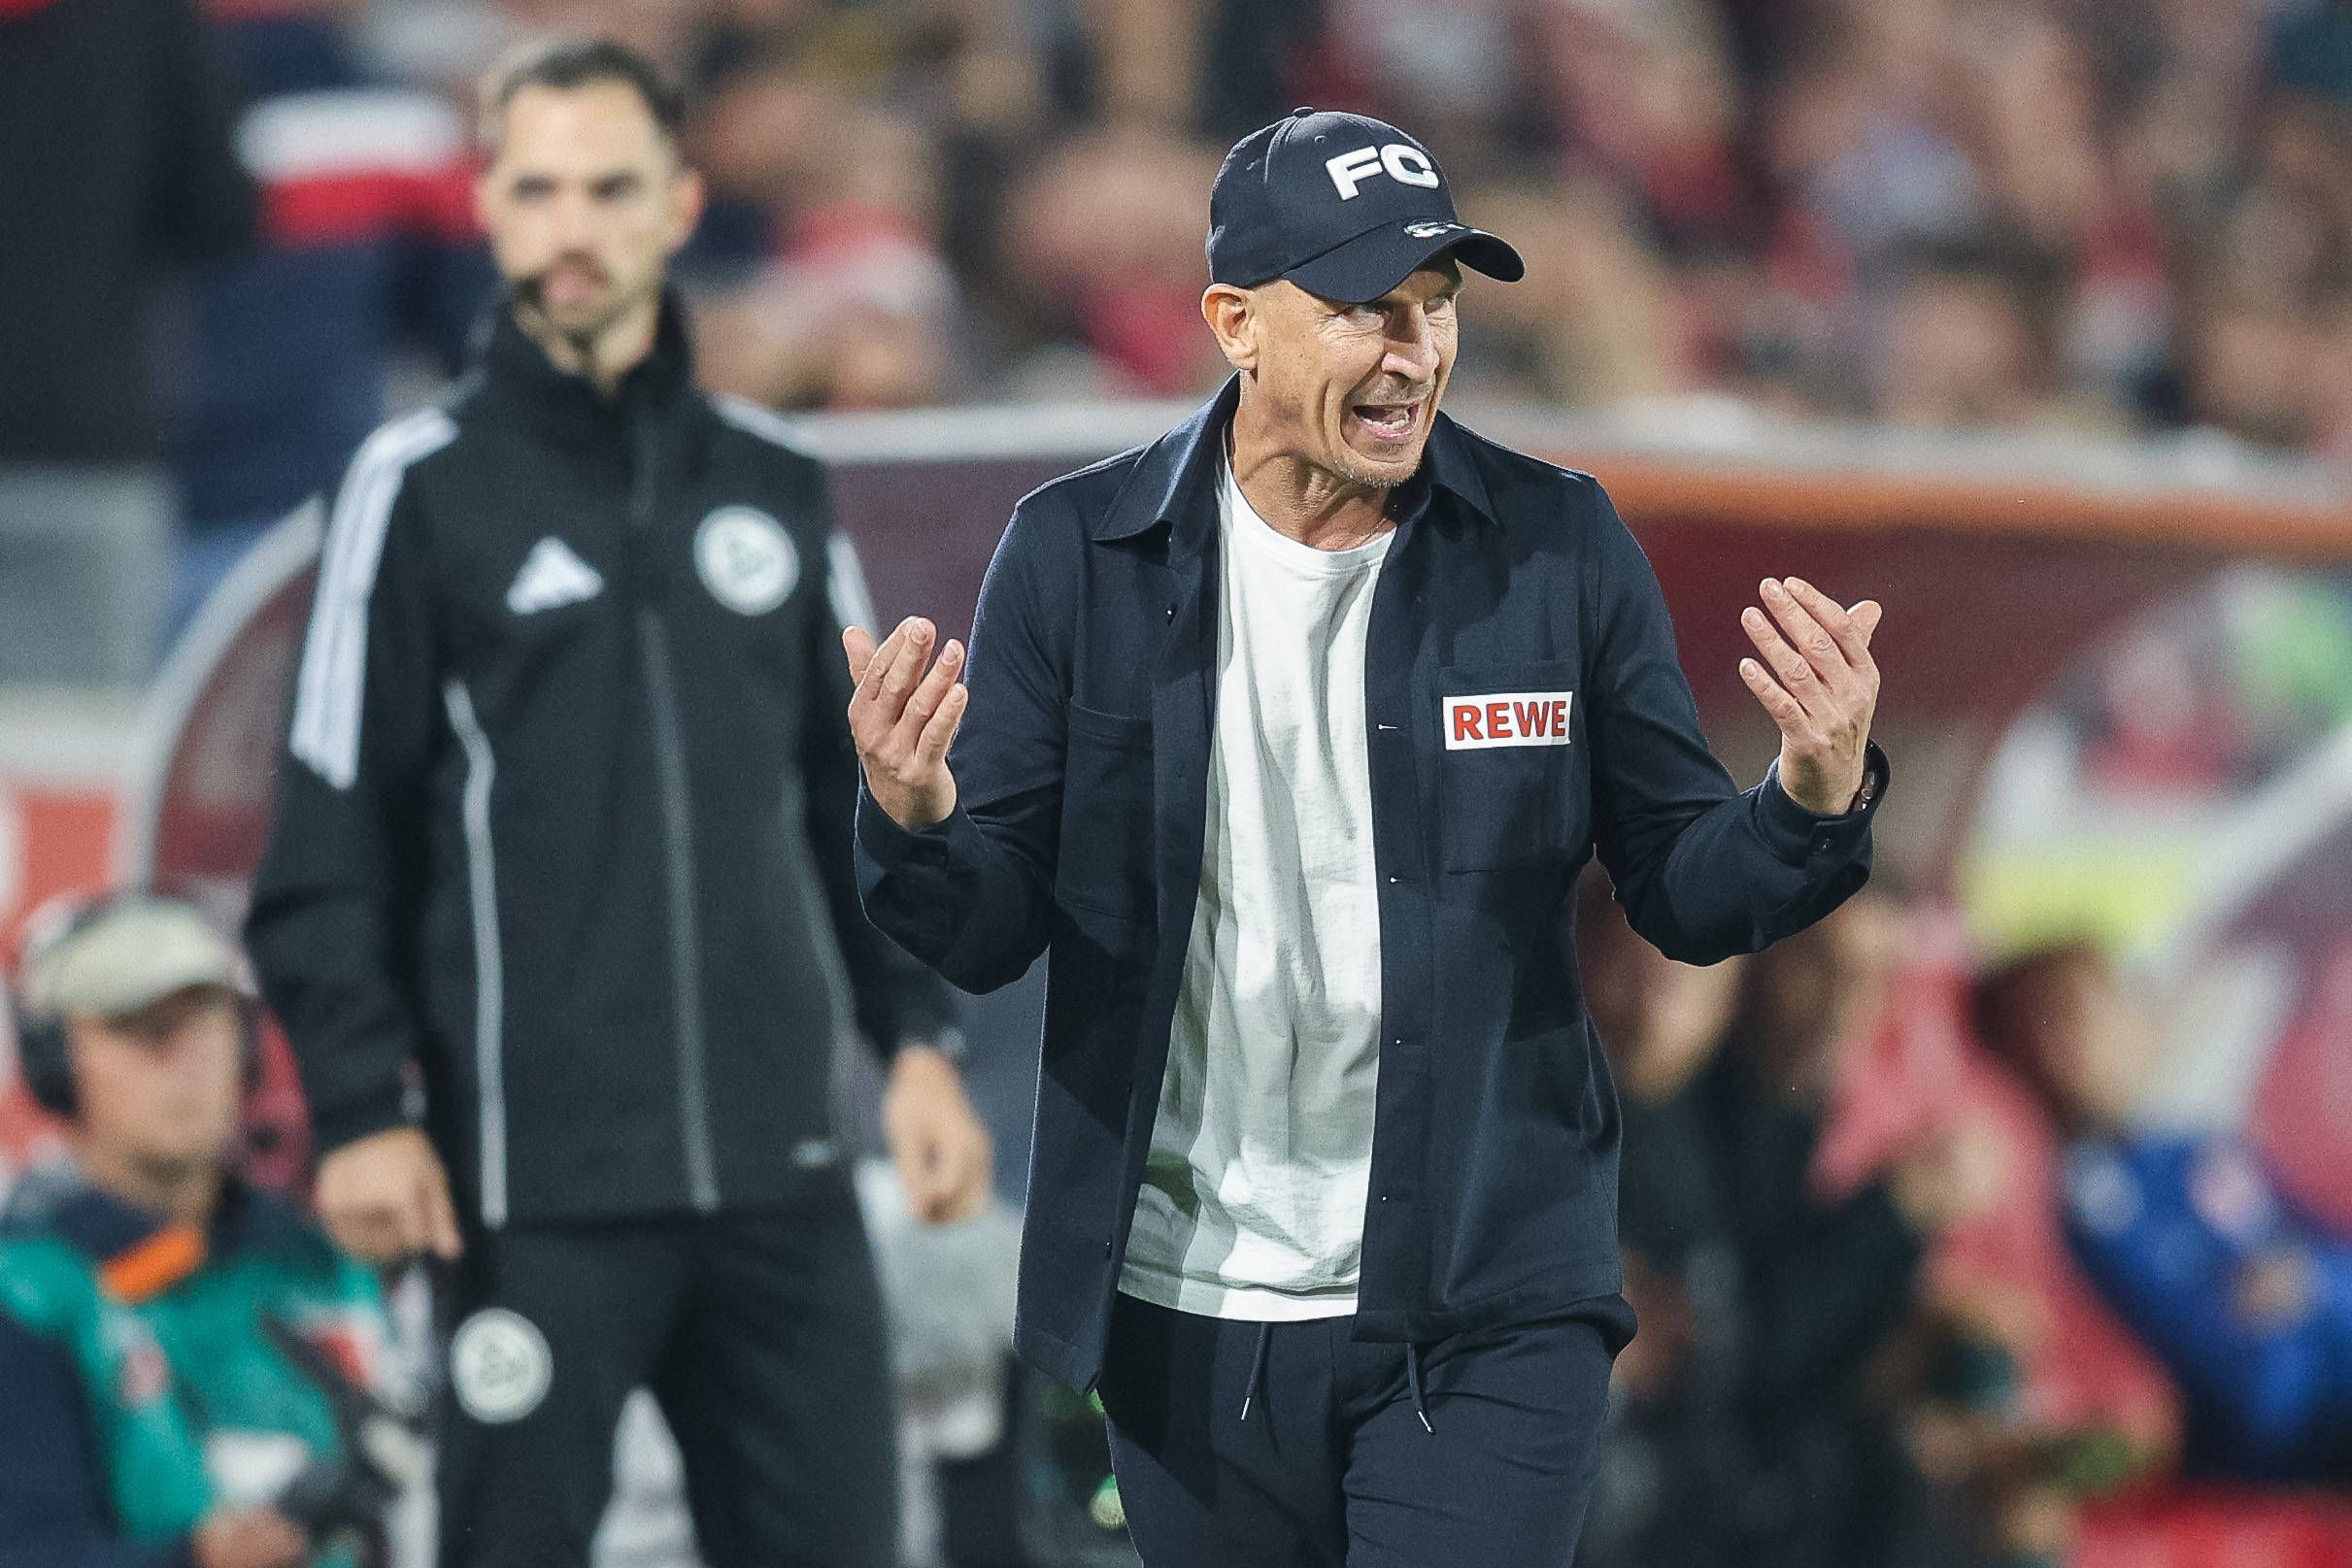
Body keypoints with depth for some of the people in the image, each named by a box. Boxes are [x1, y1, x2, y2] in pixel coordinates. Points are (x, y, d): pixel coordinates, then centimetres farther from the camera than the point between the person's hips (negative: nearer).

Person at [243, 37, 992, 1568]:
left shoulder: (772, 483, 13)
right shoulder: (424, 488, 1)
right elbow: (331, 834, -1)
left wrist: (917, 1039, 10)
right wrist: (364, 1108, -8)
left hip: (781, 1165, 4)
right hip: (540, 1182, -4)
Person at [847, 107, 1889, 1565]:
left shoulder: (1562, 547, -2)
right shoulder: (1078, 553, -3)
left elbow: (1683, 894, 3)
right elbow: (991, 936, -2)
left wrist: (1815, 803, -18)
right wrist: (915, 818, -23)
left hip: (1486, 1319, -1)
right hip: (1193, 1316, 1)